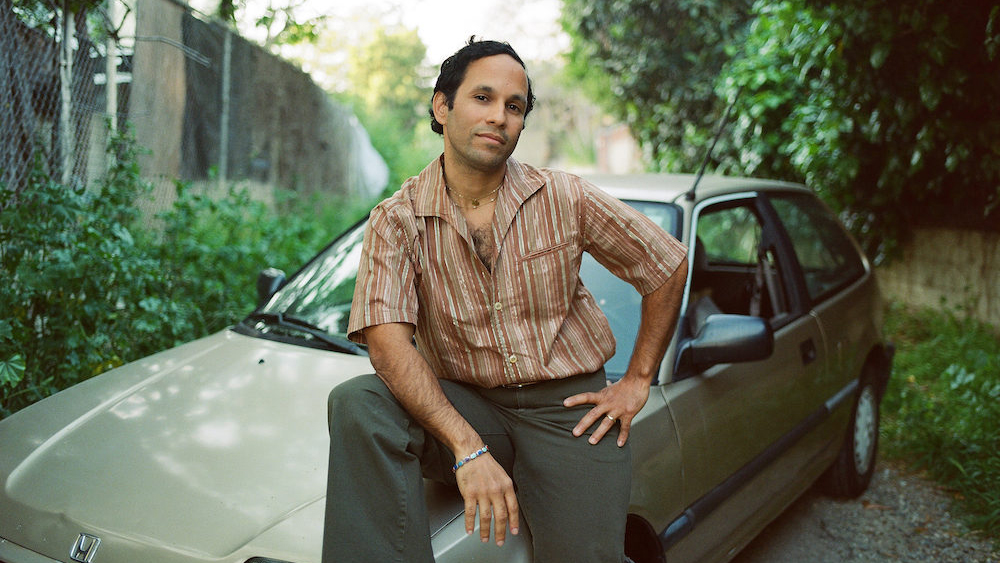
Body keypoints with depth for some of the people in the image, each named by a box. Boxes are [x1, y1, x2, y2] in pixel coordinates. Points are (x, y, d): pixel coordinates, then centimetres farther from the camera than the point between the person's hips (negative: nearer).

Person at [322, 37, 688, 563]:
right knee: (356, 403, -27)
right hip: (464, 405, 0)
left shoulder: (564, 198, -3)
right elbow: (387, 340, -19)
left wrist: (637, 382, 4)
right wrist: (468, 448, -31)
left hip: (569, 407, 0)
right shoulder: (396, 219, -6)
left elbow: (669, 266, 7)